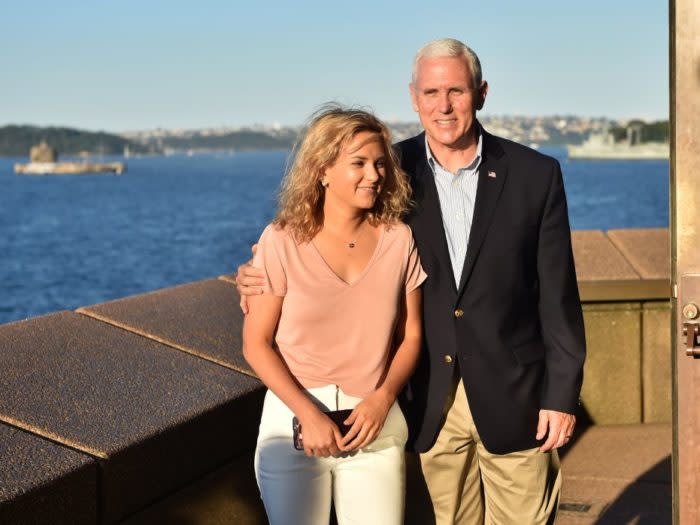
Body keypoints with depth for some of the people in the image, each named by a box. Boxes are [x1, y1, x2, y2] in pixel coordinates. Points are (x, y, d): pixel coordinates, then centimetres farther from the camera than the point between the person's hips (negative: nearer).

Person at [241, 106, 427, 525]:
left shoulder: (399, 240, -1)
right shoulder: (283, 241, -8)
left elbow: (411, 335, 4)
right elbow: (257, 343, -6)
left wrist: (382, 399, -11)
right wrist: (308, 414, -14)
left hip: (375, 425, 1)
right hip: (292, 423, -1)